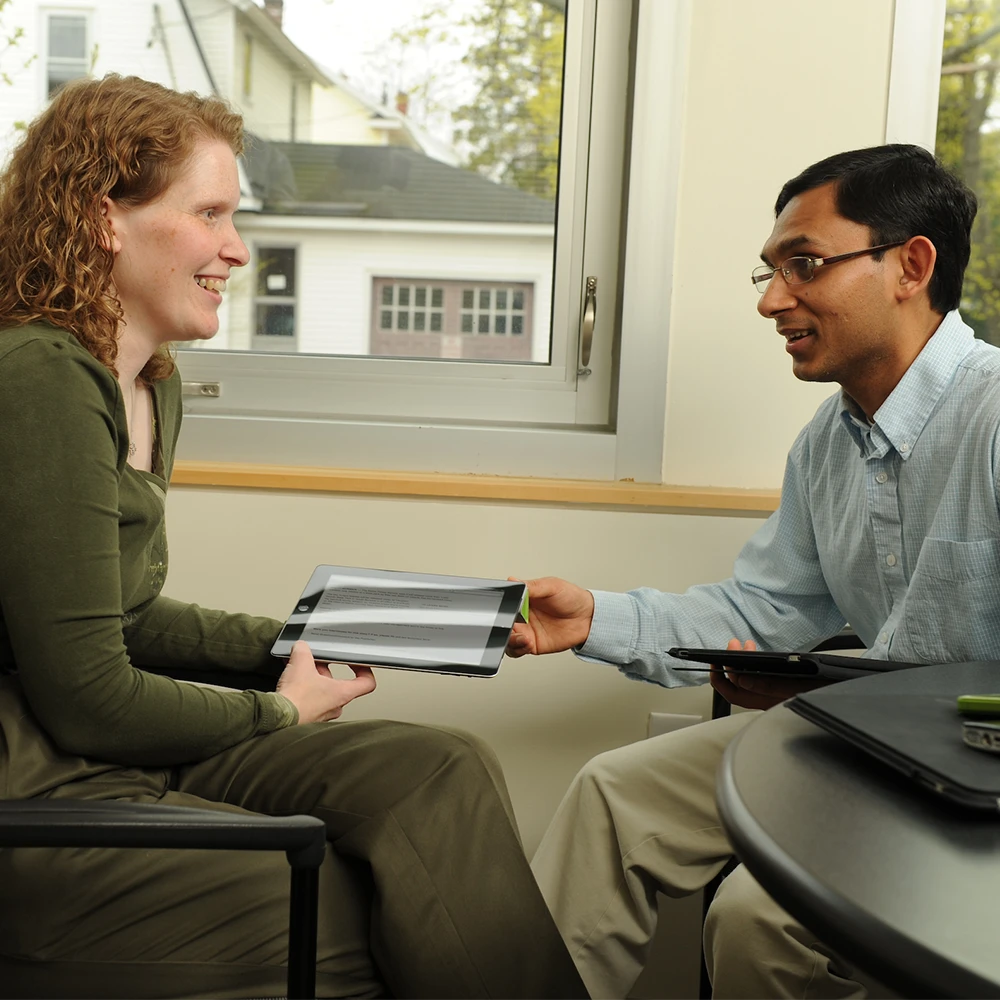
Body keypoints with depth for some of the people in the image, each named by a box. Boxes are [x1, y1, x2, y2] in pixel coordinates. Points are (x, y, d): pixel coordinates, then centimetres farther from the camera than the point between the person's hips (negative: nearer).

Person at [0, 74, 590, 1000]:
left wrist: (285, 641, 12)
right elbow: (86, 698, -19)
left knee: (438, 771, -8)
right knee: (386, 918, -15)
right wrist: (277, 716, -4)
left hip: (114, 753, 9)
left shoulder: (149, 386, 13)